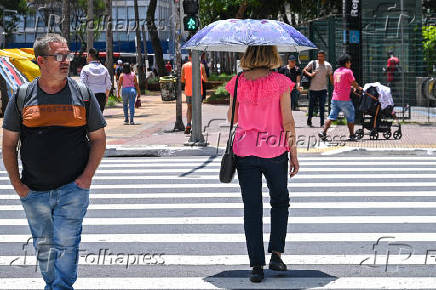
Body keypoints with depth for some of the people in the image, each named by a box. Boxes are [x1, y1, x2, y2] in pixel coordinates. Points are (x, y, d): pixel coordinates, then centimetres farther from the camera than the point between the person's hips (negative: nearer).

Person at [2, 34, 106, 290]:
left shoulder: (83, 94, 2)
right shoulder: (22, 97, 2)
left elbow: (98, 139, 7)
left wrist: (87, 175, -5)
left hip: (73, 188, -2)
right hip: (34, 191, 2)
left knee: (66, 244, -9)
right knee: (43, 246, 13)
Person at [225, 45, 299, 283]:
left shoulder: (238, 83, -1)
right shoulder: (280, 82, -8)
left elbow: (232, 118, 8)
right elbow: (287, 121, -7)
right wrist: (294, 154, 0)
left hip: (245, 151, 1)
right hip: (274, 151, -1)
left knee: (251, 208, 5)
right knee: (280, 202, 20)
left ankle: (257, 265, 3)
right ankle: (276, 253, 11)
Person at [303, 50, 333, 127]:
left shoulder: (328, 65, 3)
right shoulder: (313, 63, 0)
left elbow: (331, 77, 6)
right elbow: (304, 70, 5)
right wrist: (309, 74, -14)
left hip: (323, 89, 0)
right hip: (313, 89, 0)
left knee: (322, 107, -2)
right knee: (311, 106, 7)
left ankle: (322, 123, 2)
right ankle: (309, 121, 20)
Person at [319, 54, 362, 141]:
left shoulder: (336, 71, 14)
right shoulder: (348, 71, -8)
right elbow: (354, 83, -3)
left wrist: (352, 87, 28)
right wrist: (359, 88, 17)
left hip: (335, 98, 6)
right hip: (344, 99, -6)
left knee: (331, 116, 8)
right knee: (350, 117, 6)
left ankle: (323, 132, -2)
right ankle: (352, 135, 10)